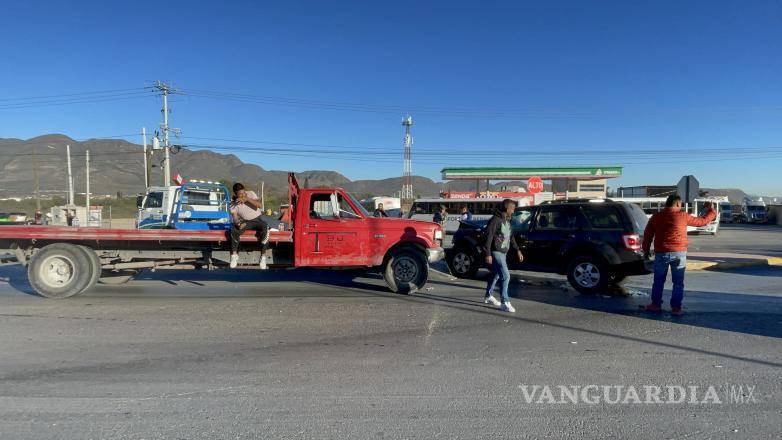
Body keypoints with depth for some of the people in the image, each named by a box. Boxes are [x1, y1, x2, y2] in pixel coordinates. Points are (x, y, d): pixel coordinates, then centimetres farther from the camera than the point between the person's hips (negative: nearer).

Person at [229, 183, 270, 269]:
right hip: (244, 221, 1)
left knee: (265, 227, -34)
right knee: (234, 230, -31)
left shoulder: (250, 194, -10)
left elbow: (259, 205, -25)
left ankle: (263, 256, -28)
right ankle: (234, 255, -14)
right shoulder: (233, 203, -9)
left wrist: (247, 199, -37)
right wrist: (238, 223, -40)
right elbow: (234, 217, -17)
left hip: (257, 219, -1)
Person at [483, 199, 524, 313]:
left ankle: (488, 297, 34)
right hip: (496, 252, -9)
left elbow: (511, 237, 22)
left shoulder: (507, 221, 13)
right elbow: (488, 237, -19)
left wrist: (517, 250, 16)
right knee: (505, 276, -13)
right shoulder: (496, 220, -16)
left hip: (503, 252, 9)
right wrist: (488, 254, -22)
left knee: (496, 275, 19)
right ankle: (505, 303, -8)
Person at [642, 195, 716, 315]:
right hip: (679, 253, -1)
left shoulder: (656, 217, 3)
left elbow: (648, 235, 7)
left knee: (658, 280, 11)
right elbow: (702, 221, 9)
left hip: (661, 253, 1)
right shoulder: (683, 216, -3)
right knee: (678, 282, 7)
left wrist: (646, 249, 17)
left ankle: (656, 304, 14)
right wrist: (712, 210, 26)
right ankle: (676, 308, 9)